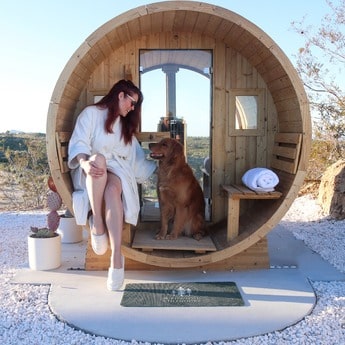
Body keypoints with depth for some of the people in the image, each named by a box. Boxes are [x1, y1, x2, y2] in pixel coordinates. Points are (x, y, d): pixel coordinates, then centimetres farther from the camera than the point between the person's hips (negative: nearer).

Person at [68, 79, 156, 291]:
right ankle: (97, 224, -36)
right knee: (98, 159, -40)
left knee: (113, 190, -36)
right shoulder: (92, 113, 8)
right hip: (93, 171, -3)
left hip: (117, 171, 3)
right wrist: (84, 163, -29)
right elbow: (79, 143, -8)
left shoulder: (127, 125, 27)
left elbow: (138, 158, 28)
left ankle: (117, 257, -46)